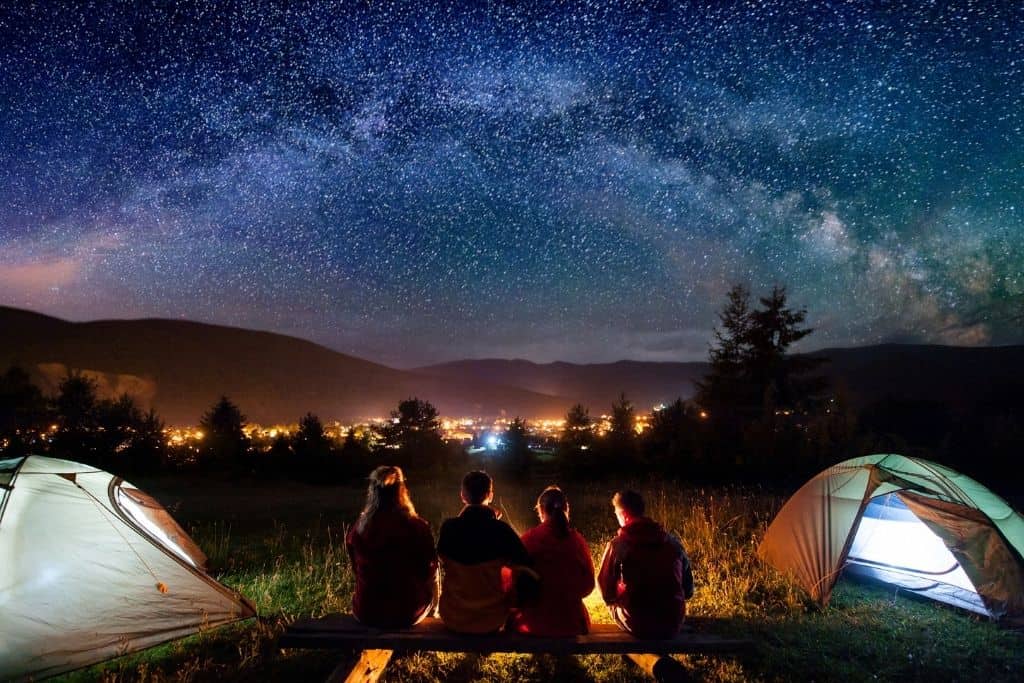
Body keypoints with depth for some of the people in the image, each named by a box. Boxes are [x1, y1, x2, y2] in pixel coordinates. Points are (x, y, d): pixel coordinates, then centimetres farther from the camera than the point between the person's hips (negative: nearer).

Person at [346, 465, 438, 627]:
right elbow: (430, 571, -5)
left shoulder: (358, 529, -13)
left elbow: (357, 570, 5)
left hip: (367, 614, 2)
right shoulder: (418, 527, -20)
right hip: (408, 614, -2)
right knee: (431, 582, 28)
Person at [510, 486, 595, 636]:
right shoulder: (577, 540, -7)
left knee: (514, 616, 28)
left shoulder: (529, 539, -11)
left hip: (536, 623, -2)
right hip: (571, 623, 2)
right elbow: (588, 584, 2)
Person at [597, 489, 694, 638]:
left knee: (614, 603, 27)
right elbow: (688, 590, 7)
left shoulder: (618, 544, -11)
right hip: (673, 624, 3)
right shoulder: (673, 541, -1)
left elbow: (606, 590, -4)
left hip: (636, 625, -3)